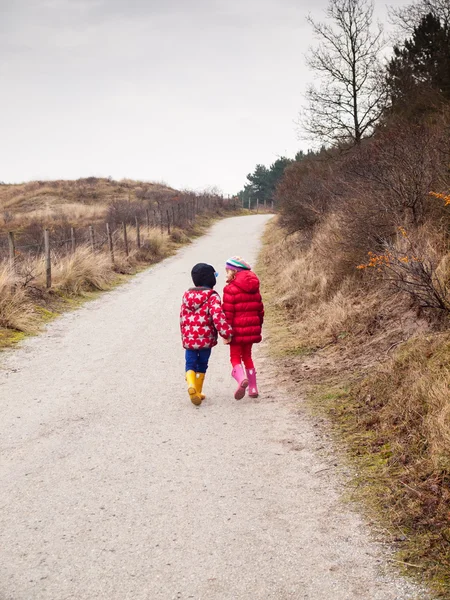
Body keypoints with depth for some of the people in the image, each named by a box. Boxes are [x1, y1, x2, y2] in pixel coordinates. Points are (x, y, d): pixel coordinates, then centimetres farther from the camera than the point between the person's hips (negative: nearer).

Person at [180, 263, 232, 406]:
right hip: (206, 339, -3)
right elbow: (218, 316, -23)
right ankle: (198, 392, 19)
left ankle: (191, 385, -21)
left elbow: (182, 317, 14)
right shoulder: (212, 296, -11)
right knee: (202, 365, 13)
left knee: (190, 364, 6)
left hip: (189, 339, 3)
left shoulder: (187, 295, 7)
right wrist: (227, 333, -19)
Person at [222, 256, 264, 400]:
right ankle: (253, 388, 17)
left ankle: (241, 379, -25)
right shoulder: (254, 288, 8)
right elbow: (260, 309, 13)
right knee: (247, 356, 18)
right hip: (251, 329, 6)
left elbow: (227, 312, -16)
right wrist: (258, 327, 22)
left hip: (237, 330, -6)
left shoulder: (231, 289, -13)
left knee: (235, 357, 4)